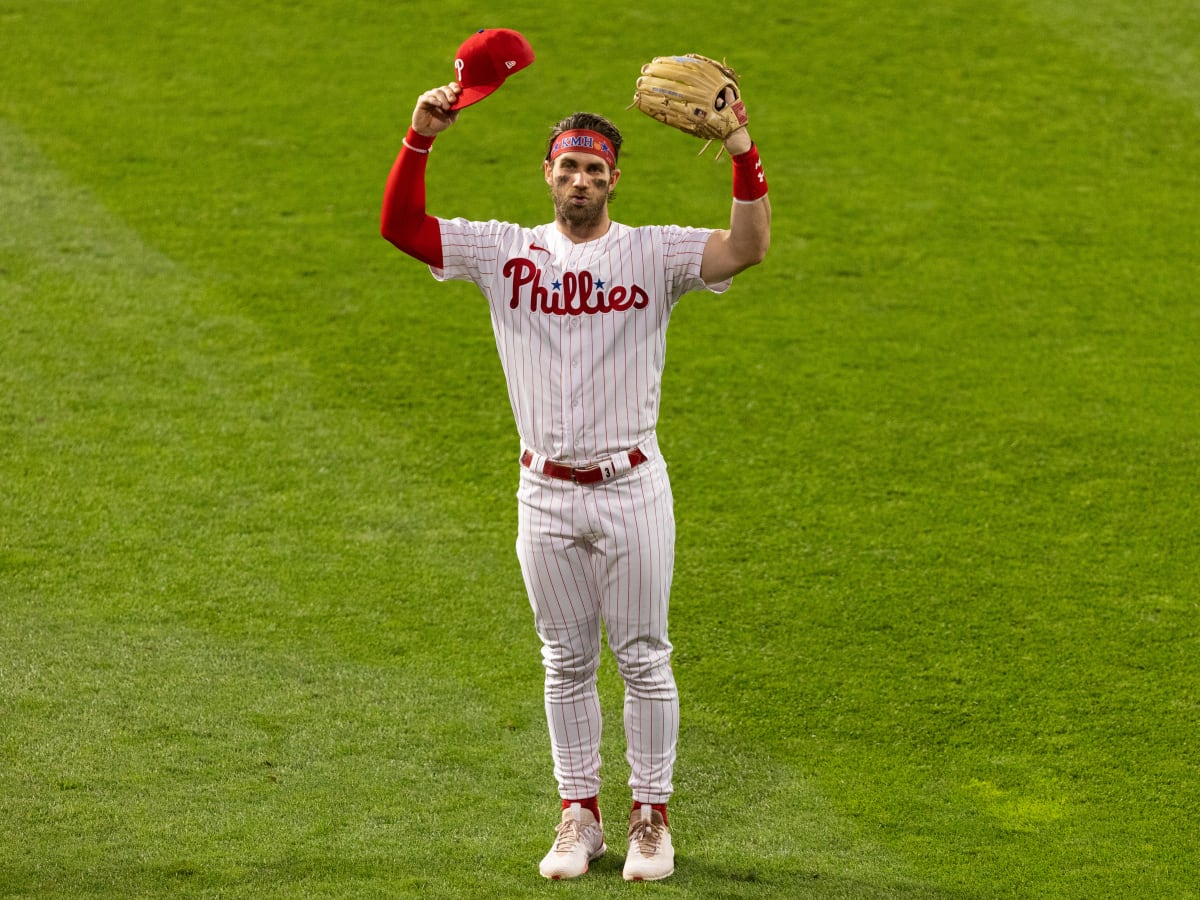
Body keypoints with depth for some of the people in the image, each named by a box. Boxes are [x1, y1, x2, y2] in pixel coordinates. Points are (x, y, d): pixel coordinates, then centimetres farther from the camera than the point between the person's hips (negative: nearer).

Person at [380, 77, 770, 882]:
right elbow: (400, 226, -4)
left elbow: (747, 249, -19)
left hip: (632, 487, -2)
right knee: (567, 661, 11)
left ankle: (651, 817, 13)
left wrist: (744, 153, -32)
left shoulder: (654, 254, -4)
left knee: (644, 658, 4)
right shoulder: (505, 253, 2)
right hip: (546, 492, 2)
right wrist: (421, 139, -17)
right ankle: (579, 814, 20)